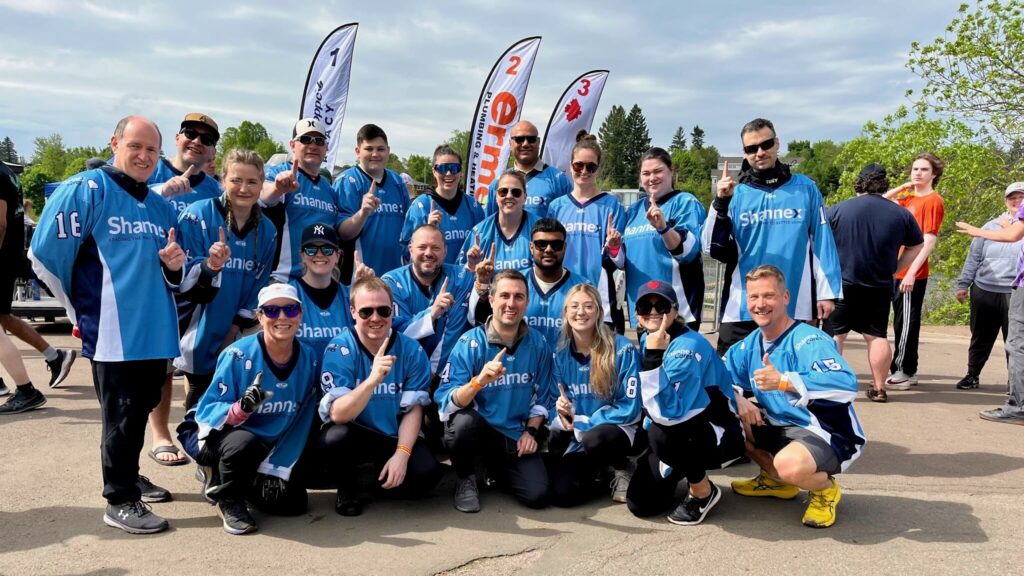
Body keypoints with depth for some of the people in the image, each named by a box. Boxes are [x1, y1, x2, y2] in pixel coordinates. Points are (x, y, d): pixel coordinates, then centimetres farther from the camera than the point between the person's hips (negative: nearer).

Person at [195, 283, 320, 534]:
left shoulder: (309, 360, -8)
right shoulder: (238, 355, -21)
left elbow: (301, 422, -6)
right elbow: (206, 412, -21)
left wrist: (276, 470, -12)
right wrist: (241, 408, -42)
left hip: (271, 446, 5)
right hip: (222, 438, -5)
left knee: (292, 501, -7)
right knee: (245, 442, -38)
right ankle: (227, 497, -5)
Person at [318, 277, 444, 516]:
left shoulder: (412, 351, -10)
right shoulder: (339, 349, -17)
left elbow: (413, 409, -6)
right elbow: (338, 415, -27)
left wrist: (402, 454, -20)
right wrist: (372, 379, -42)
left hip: (396, 438, 2)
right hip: (355, 436, -2)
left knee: (427, 474, -25)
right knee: (336, 436, -35)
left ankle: (383, 471, 11)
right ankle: (347, 487, -1)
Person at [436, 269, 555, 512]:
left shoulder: (538, 344, -2)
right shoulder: (470, 343, -15)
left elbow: (542, 396, 10)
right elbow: (445, 401, -24)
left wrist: (531, 431, -3)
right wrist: (479, 381, -40)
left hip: (516, 436, 3)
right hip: (476, 429, -3)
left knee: (537, 495, -15)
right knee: (464, 419, -37)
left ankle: (495, 468, 19)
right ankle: (466, 478, -4)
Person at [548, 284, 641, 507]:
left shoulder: (623, 349, -15)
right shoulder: (560, 354, -2)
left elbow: (629, 409, -15)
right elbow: (559, 401, 6)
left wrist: (580, 422, -16)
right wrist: (562, 410, -19)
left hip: (617, 429, -4)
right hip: (577, 436, 4)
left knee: (593, 440, -38)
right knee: (563, 495, -18)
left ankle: (622, 467, -2)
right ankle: (598, 469, 17)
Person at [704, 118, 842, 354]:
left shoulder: (805, 188, 5)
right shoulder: (736, 194, 4)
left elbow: (822, 242, 5)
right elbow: (713, 249, -3)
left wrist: (827, 292, 1)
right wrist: (720, 203, -14)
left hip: (794, 309, 0)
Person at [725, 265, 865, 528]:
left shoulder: (808, 340, -21)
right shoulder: (751, 344, 2)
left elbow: (847, 384, -37)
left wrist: (783, 381, -44)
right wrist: (737, 400, -15)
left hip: (830, 434, -8)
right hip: (781, 428, 8)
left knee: (789, 465, -37)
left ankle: (825, 488, 1)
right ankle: (775, 480, 14)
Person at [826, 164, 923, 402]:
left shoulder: (837, 210, -5)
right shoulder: (901, 214, 3)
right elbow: (916, 246, 12)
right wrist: (893, 269, 15)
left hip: (841, 283, -2)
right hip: (880, 287, 2)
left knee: (834, 335, 5)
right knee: (877, 336, 11)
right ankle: (879, 388, 15)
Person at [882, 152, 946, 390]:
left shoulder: (933, 201, -8)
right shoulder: (908, 199, 13)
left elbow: (930, 240, -16)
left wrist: (912, 272, -22)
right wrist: (900, 188, 11)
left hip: (912, 274, -8)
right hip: (897, 270, 8)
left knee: (906, 323, -3)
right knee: (902, 322, 13)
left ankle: (902, 372, 3)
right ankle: (908, 371, 22)